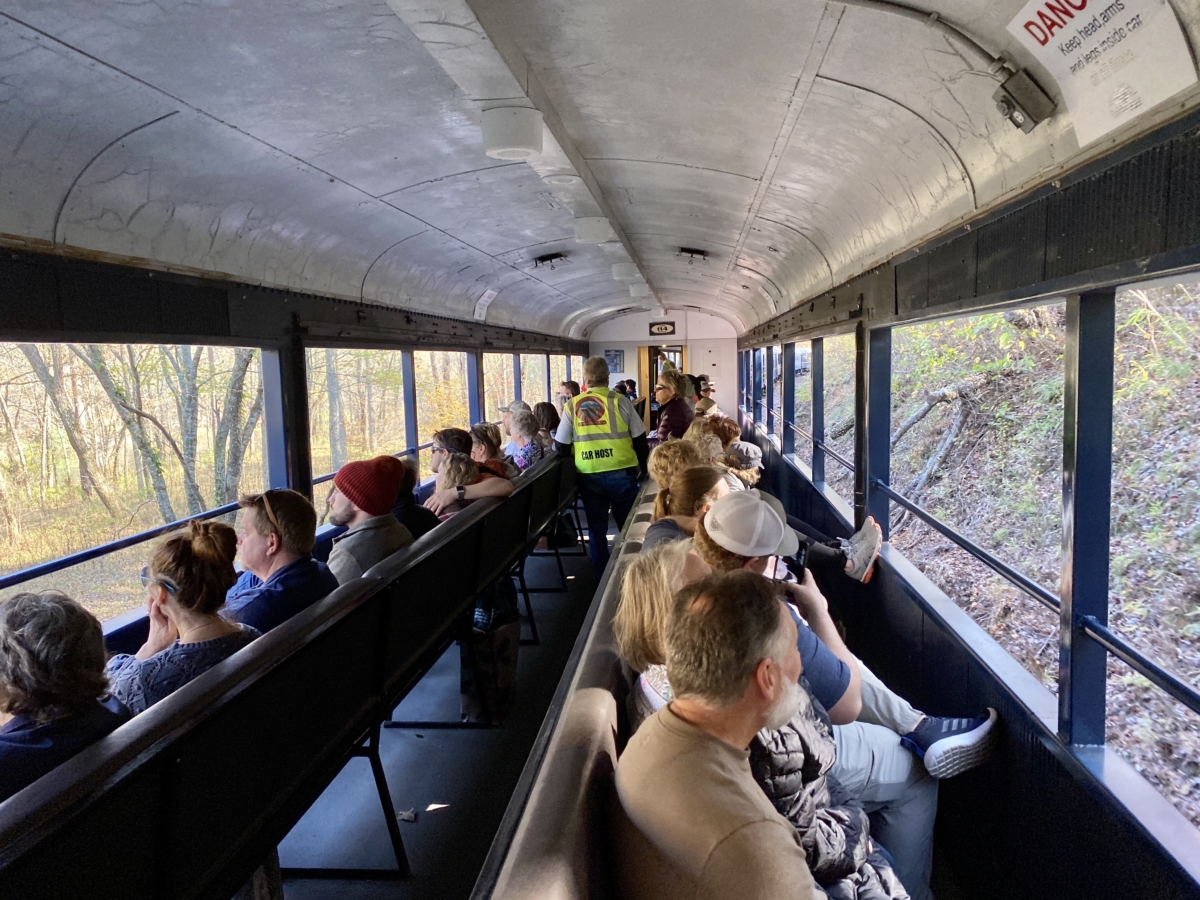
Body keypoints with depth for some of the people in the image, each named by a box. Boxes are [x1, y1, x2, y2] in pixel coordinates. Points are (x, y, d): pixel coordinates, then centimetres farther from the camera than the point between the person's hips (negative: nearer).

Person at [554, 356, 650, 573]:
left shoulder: (572, 405, 0)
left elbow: (561, 447, 3)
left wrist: (573, 458, 22)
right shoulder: (620, 401, -3)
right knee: (628, 526, 13)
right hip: (621, 473, -1)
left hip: (589, 476, 1)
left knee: (596, 528, 14)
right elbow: (639, 439, 2)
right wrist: (643, 466, 16)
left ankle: (601, 574, 21)